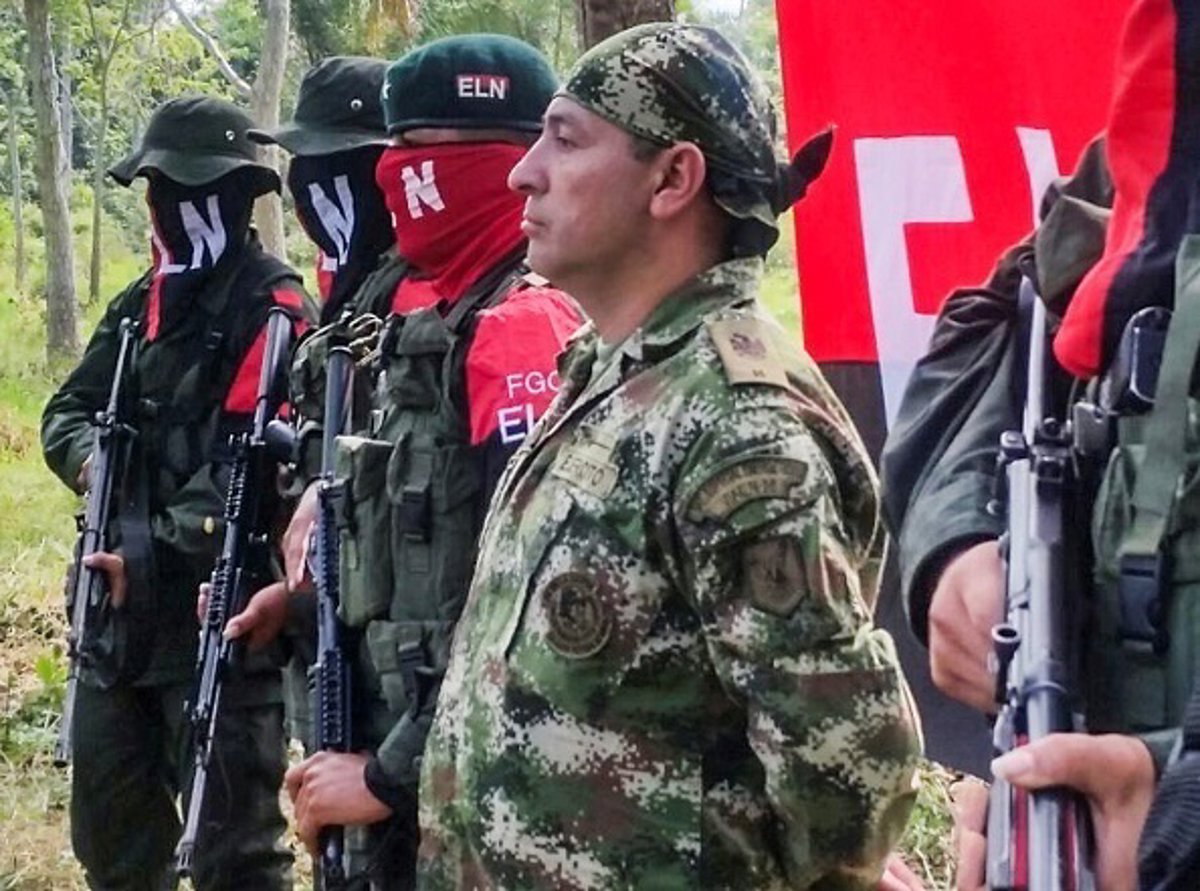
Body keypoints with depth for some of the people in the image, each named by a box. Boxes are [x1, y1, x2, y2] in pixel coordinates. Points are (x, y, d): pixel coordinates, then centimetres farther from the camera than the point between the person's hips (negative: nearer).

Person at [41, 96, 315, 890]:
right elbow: (67, 410, 15)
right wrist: (89, 457, -8)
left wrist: (158, 556, -25)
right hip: (122, 613, 8)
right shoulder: (142, 304, 15)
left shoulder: (270, 310, -11)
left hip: (217, 617, -8)